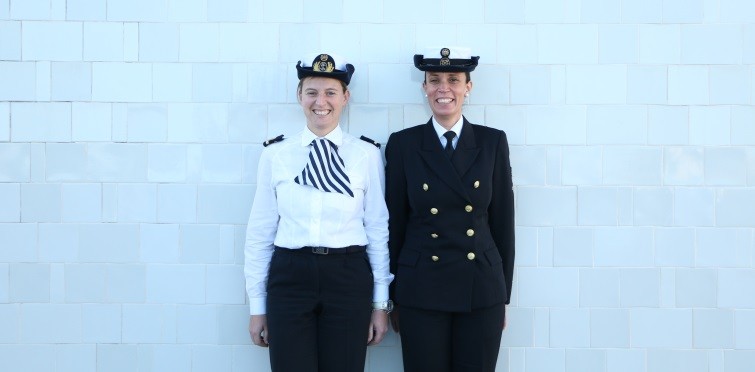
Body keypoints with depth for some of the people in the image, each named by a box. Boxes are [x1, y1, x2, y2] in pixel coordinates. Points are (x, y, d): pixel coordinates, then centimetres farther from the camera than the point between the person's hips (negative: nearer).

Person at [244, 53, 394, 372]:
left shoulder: (367, 155, 1)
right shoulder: (275, 154, 2)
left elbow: (378, 230, 4)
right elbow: (260, 231, 6)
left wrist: (381, 302, 5)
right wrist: (257, 305, 6)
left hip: (348, 278, 0)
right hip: (290, 276, 0)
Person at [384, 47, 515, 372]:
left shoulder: (493, 142, 2)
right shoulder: (403, 144, 0)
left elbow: (503, 222, 5)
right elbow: (395, 224, 2)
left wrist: (503, 295, 6)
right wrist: (394, 299, 4)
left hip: (482, 290, 1)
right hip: (421, 291, -1)